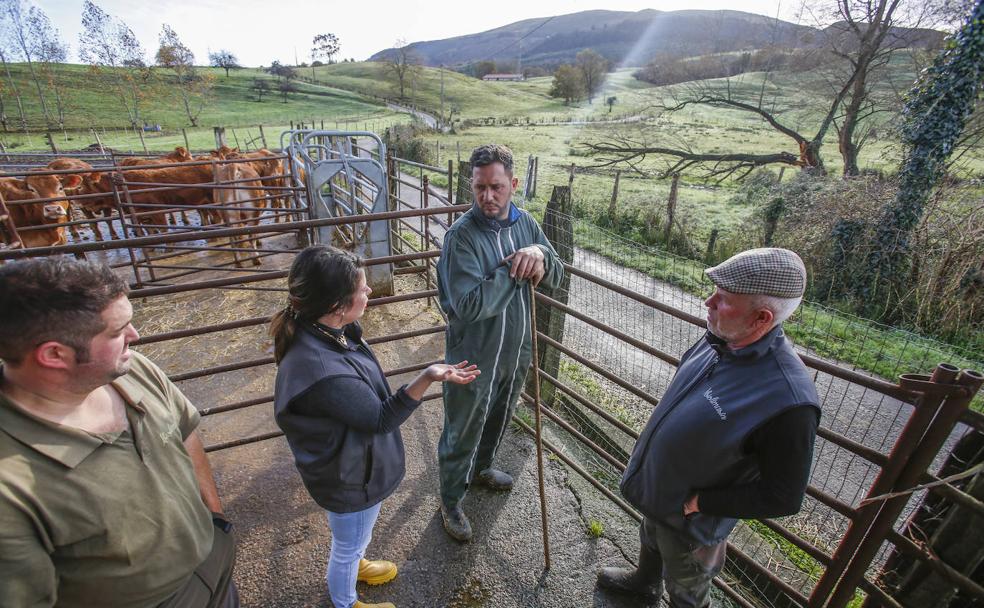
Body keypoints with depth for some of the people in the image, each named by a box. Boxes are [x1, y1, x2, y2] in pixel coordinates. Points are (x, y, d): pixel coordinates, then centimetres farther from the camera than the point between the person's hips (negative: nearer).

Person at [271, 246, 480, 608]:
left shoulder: (322, 330, -14)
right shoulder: (322, 371, -42)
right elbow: (381, 419, -30)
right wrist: (428, 378, -43)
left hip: (351, 460, 8)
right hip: (350, 478, -8)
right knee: (350, 543, 24)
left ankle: (353, 564, 67)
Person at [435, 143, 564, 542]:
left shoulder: (525, 222, -2)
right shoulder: (462, 236, -23)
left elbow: (556, 277, 1)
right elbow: (470, 305, -31)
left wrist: (540, 254, -21)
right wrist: (515, 270, -26)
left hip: (517, 349, 7)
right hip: (474, 356, -6)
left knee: (498, 419, 28)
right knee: (462, 433, 13)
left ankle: (481, 467, 57)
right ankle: (450, 500, 38)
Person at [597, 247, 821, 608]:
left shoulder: (788, 401, -36)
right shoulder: (720, 340, -14)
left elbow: (783, 498, -25)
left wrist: (697, 502, -21)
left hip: (688, 522, -7)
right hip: (655, 489, 7)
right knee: (650, 540, 36)